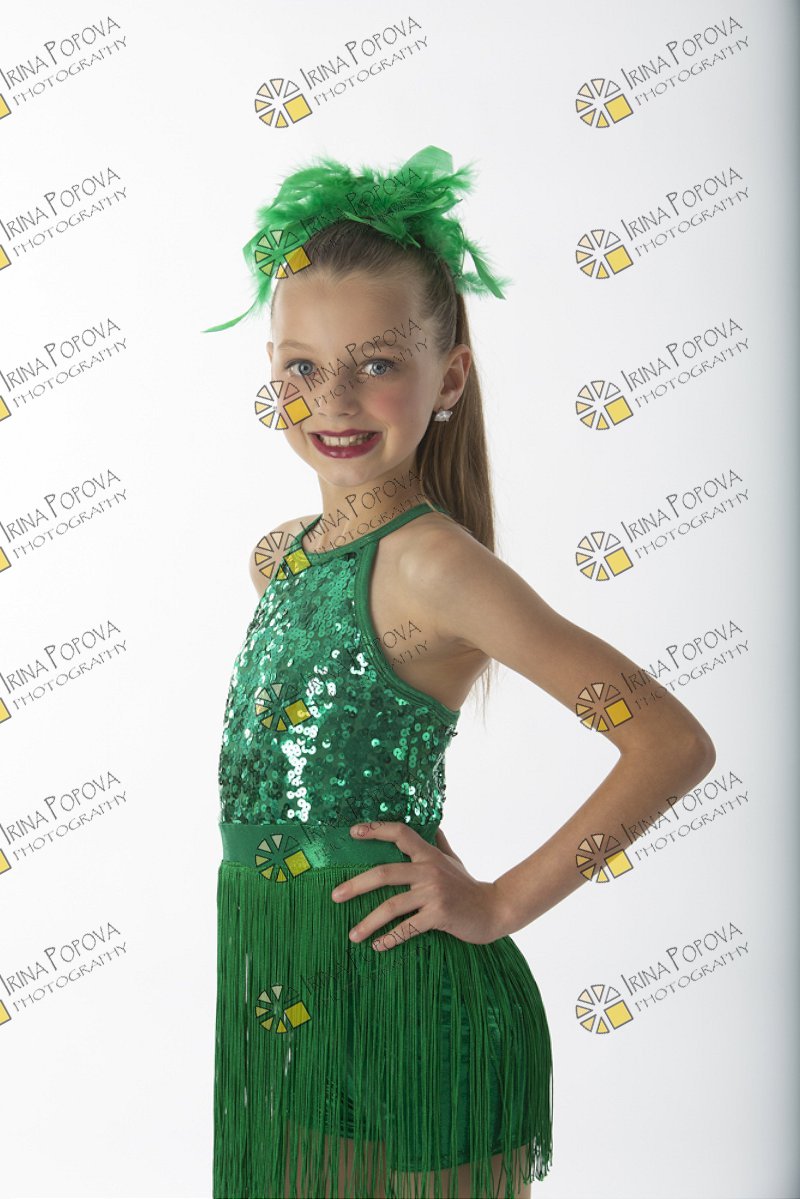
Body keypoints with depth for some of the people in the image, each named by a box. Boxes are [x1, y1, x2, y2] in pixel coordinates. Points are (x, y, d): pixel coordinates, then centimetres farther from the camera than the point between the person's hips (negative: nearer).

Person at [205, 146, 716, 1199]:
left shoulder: (427, 560, -18)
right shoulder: (279, 555, 5)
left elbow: (674, 743, -21)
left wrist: (501, 904, -16)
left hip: (389, 988, -7)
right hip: (281, 990, 7)